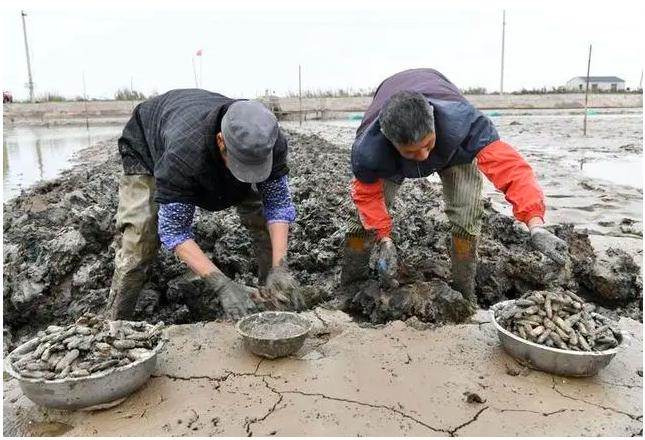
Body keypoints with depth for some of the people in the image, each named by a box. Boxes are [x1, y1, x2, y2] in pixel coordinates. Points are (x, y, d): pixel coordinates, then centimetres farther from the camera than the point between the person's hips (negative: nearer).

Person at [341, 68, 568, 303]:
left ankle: (465, 294, 3)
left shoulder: (462, 121, -48)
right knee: (365, 213, -9)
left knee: (467, 212, -17)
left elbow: (509, 166, -51)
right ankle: (349, 287, 14)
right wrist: (384, 240, -27)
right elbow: (367, 194, -21)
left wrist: (536, 226, -63)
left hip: (453, 143, 0)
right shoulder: (366, 151, -42)